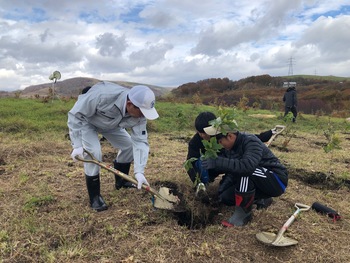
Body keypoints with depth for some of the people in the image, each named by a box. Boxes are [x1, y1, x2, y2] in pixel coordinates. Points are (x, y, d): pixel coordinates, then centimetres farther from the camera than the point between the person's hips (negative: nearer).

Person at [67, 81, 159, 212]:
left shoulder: (139, 113, -27)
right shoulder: (102, 95, -44)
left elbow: (140, 141, -27)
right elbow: (75, 115, -32)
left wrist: (139, 171, -36)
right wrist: (77, 145, -36)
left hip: (110, 124, 5)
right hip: (85, 121, -5)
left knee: (129, 146, -1)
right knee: (94, 152, -21)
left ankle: (121, 181, 24)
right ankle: (94, 197, -3)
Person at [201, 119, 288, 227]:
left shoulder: (251, 142, -26)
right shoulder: (230, 147, -3)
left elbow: (247, 166, -45)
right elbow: (233, 169, 4)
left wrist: (217, 162, -44)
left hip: (277, 181, -7)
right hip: (259, 182, 8)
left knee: (245, 170, -34)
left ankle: (243, 214, -20)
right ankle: (262, 200, 10)